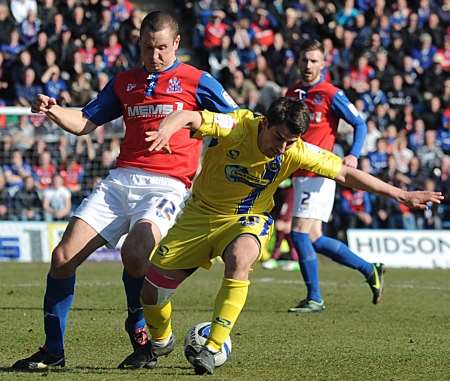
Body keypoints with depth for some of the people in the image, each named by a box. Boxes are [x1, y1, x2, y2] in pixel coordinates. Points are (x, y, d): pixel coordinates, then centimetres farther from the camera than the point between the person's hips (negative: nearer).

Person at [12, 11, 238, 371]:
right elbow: (83, 122, 22)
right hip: (120, 180, 5)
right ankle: (53, 350, 5)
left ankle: (140, 329, -3)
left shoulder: (195, 81, 5)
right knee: (64, 256, -8)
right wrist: (53, 110, 1)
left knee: (135, 251, -32)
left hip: (167, 186, -5)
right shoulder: (125, 82, 20)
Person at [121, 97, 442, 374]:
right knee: (152, 287, 1)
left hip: (248, 219, 0)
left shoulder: (296, 152, -17)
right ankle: (160, 340, 36)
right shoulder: (236, 127, -25)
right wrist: (167, 129, -64)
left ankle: (213, 348, -30)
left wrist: (401, 195, -11)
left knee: (238, 260, -36)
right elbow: (188, 117, -39)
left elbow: (346, 174, -10)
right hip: (202, 213, 0)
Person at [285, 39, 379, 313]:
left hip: (318, 173, -7)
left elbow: (360, 124, -4)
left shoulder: (331, 94, -6)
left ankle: (314, 299, -3)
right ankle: (370, 270, 22)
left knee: (300, 233, -13)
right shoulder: (292, 93, 14)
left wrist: (354, 155, -18)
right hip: (300, 174, 7)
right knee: (314, 239, 7)